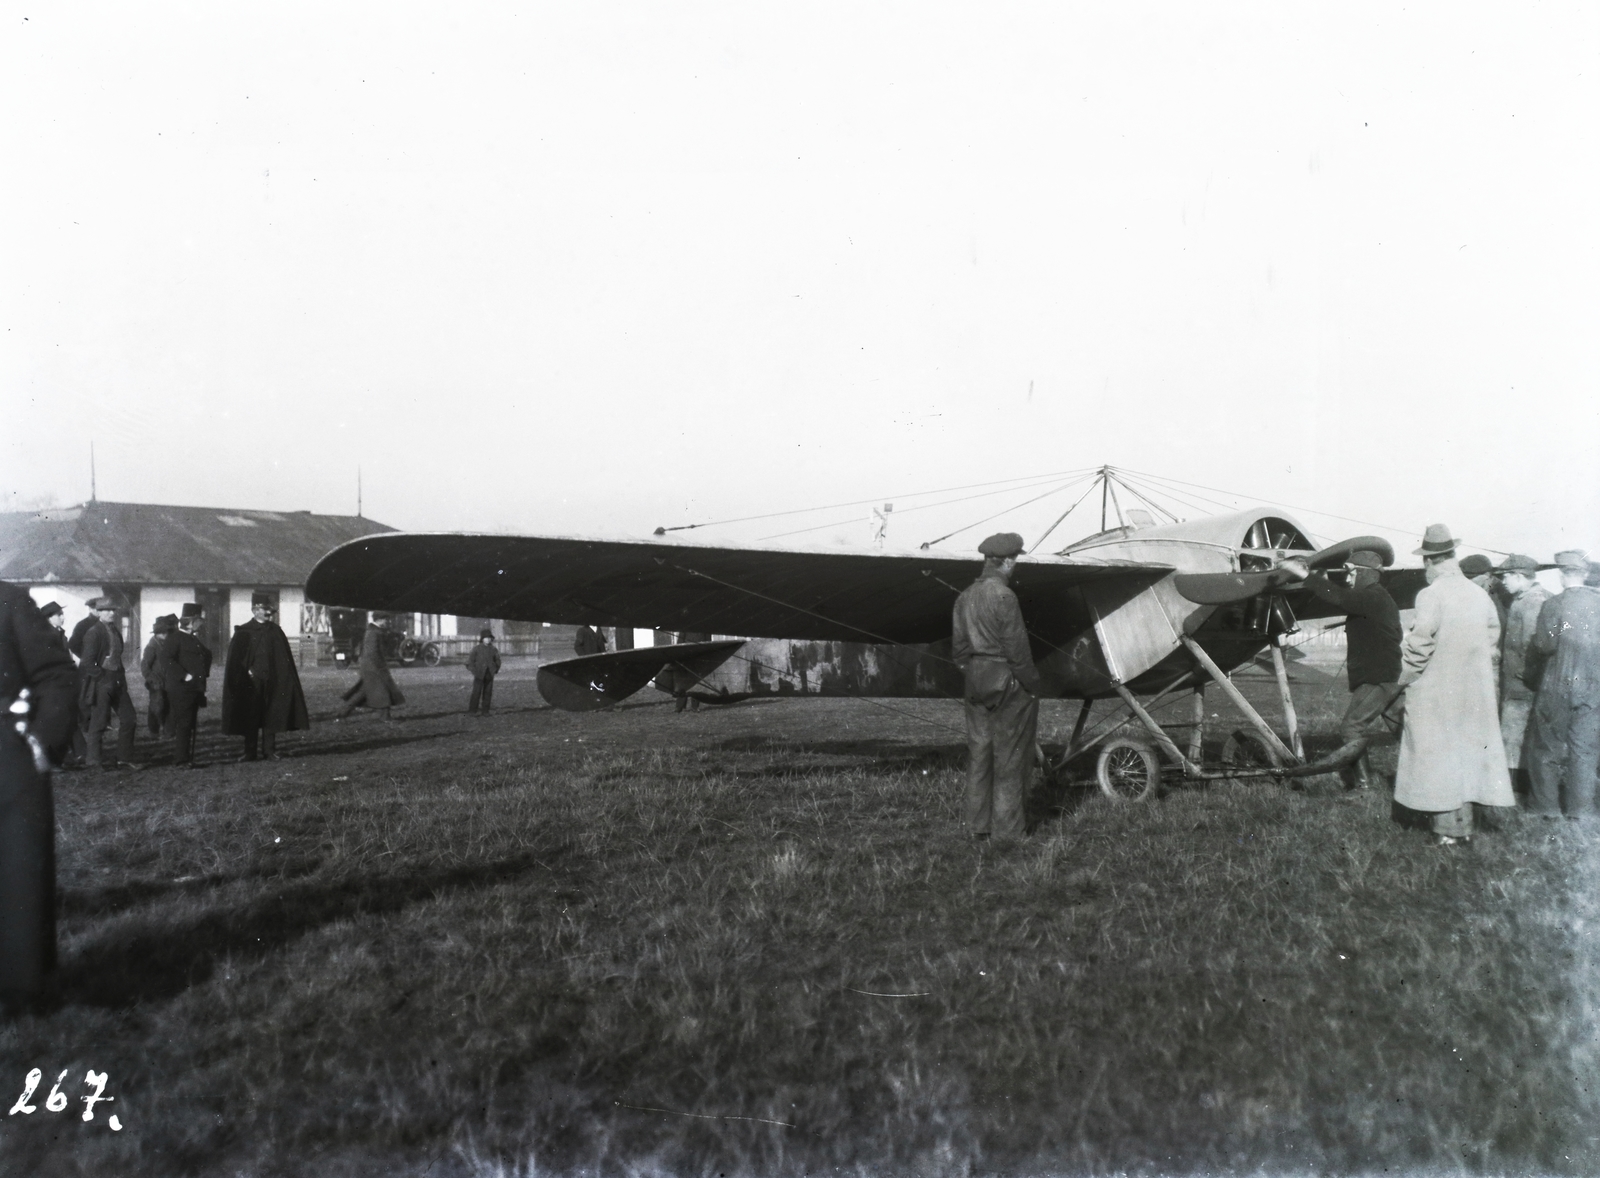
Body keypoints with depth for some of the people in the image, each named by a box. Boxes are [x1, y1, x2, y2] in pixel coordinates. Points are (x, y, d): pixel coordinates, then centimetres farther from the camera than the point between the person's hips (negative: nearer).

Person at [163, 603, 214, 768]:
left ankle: (188, 758, 15)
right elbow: (169, 660, -17)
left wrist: (204, 674, 14)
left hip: (195, 689, 8)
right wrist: (184, 675, -20)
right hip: (180, 690, -8)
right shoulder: (174, 637, -7)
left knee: (191, 724, 10)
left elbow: (206, 655, 28)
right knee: (183, 724, -8)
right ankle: (181, 760, -5)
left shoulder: (195, 639, 19)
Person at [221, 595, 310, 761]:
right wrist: (247, 672, -12)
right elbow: (235, 658, -2)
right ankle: (250, 752, 10)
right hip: (251, 682, -2)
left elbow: (285, 659, 8)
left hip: (272, 682, 2)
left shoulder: (276, 631, 7)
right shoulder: (244, 632, 0)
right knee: (251, 717, 3)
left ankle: (269, 750, 11)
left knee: (271, 716, 4)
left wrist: (285, 681, 2)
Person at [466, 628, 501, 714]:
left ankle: (485, 710, 11)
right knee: (476, 692, -6)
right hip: (479, 675, -3)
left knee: (488, 693, 5)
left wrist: (496, 670, 10)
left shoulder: (493, 650, 8)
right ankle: (472, 711, -3)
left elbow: (497, 660, 20)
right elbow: (470, 661, -1)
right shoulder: (477, 649, -1)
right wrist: (474, 671, -9)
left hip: (489, 675, 4)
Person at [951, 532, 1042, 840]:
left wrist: (969, 673, 17)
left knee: (978, 753, 13)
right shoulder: (1004, 597, -19)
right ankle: (1006, 828, 9)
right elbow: (1016, 648, -17)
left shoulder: (965, 596, 5)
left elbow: (958, 645, 10)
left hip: (975, 680, 7)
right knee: (1009, 756, 3)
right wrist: (1031, 685, -8)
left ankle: (978, 824, 21)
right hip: (1006, 682, -7)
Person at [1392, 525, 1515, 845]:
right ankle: (1464, 826, 22)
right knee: (1468, 752, 14)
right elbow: (1493, 642, 10)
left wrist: (1404, 678, -4)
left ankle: (1447, 830, 6)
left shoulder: (1431, 595, -17)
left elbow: (1419, 645, -18)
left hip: (1435, 693, -6)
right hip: (1474, 694, 6)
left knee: (1437, 756, 3)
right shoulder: (1479, 595, 3)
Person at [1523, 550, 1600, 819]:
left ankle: (1546, 805, 15)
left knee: (1546, 747, 10)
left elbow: (1544, 645, -16)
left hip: (1557, 688, -3)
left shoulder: (1554, 605, -14)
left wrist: (1531, 671, 1)